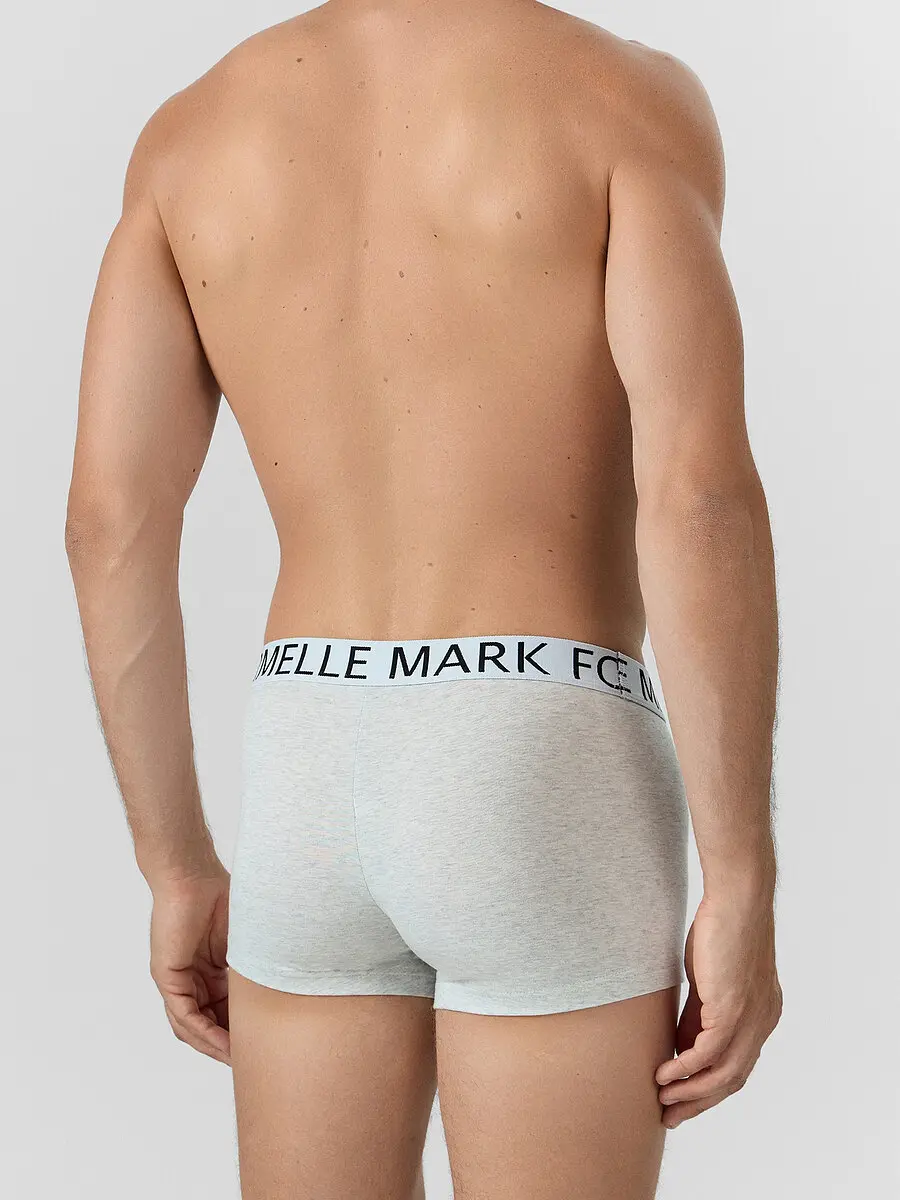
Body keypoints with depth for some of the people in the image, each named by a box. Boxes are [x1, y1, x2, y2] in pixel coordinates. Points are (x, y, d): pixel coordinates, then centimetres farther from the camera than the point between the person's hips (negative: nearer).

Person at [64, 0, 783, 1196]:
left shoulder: (190, 130, 9)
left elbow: (110, 523, 3)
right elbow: (700, 495, -16)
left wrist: (178, 871, 11)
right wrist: (745, 894, -10)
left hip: (310, 790, 5)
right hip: (548, 797, -4)